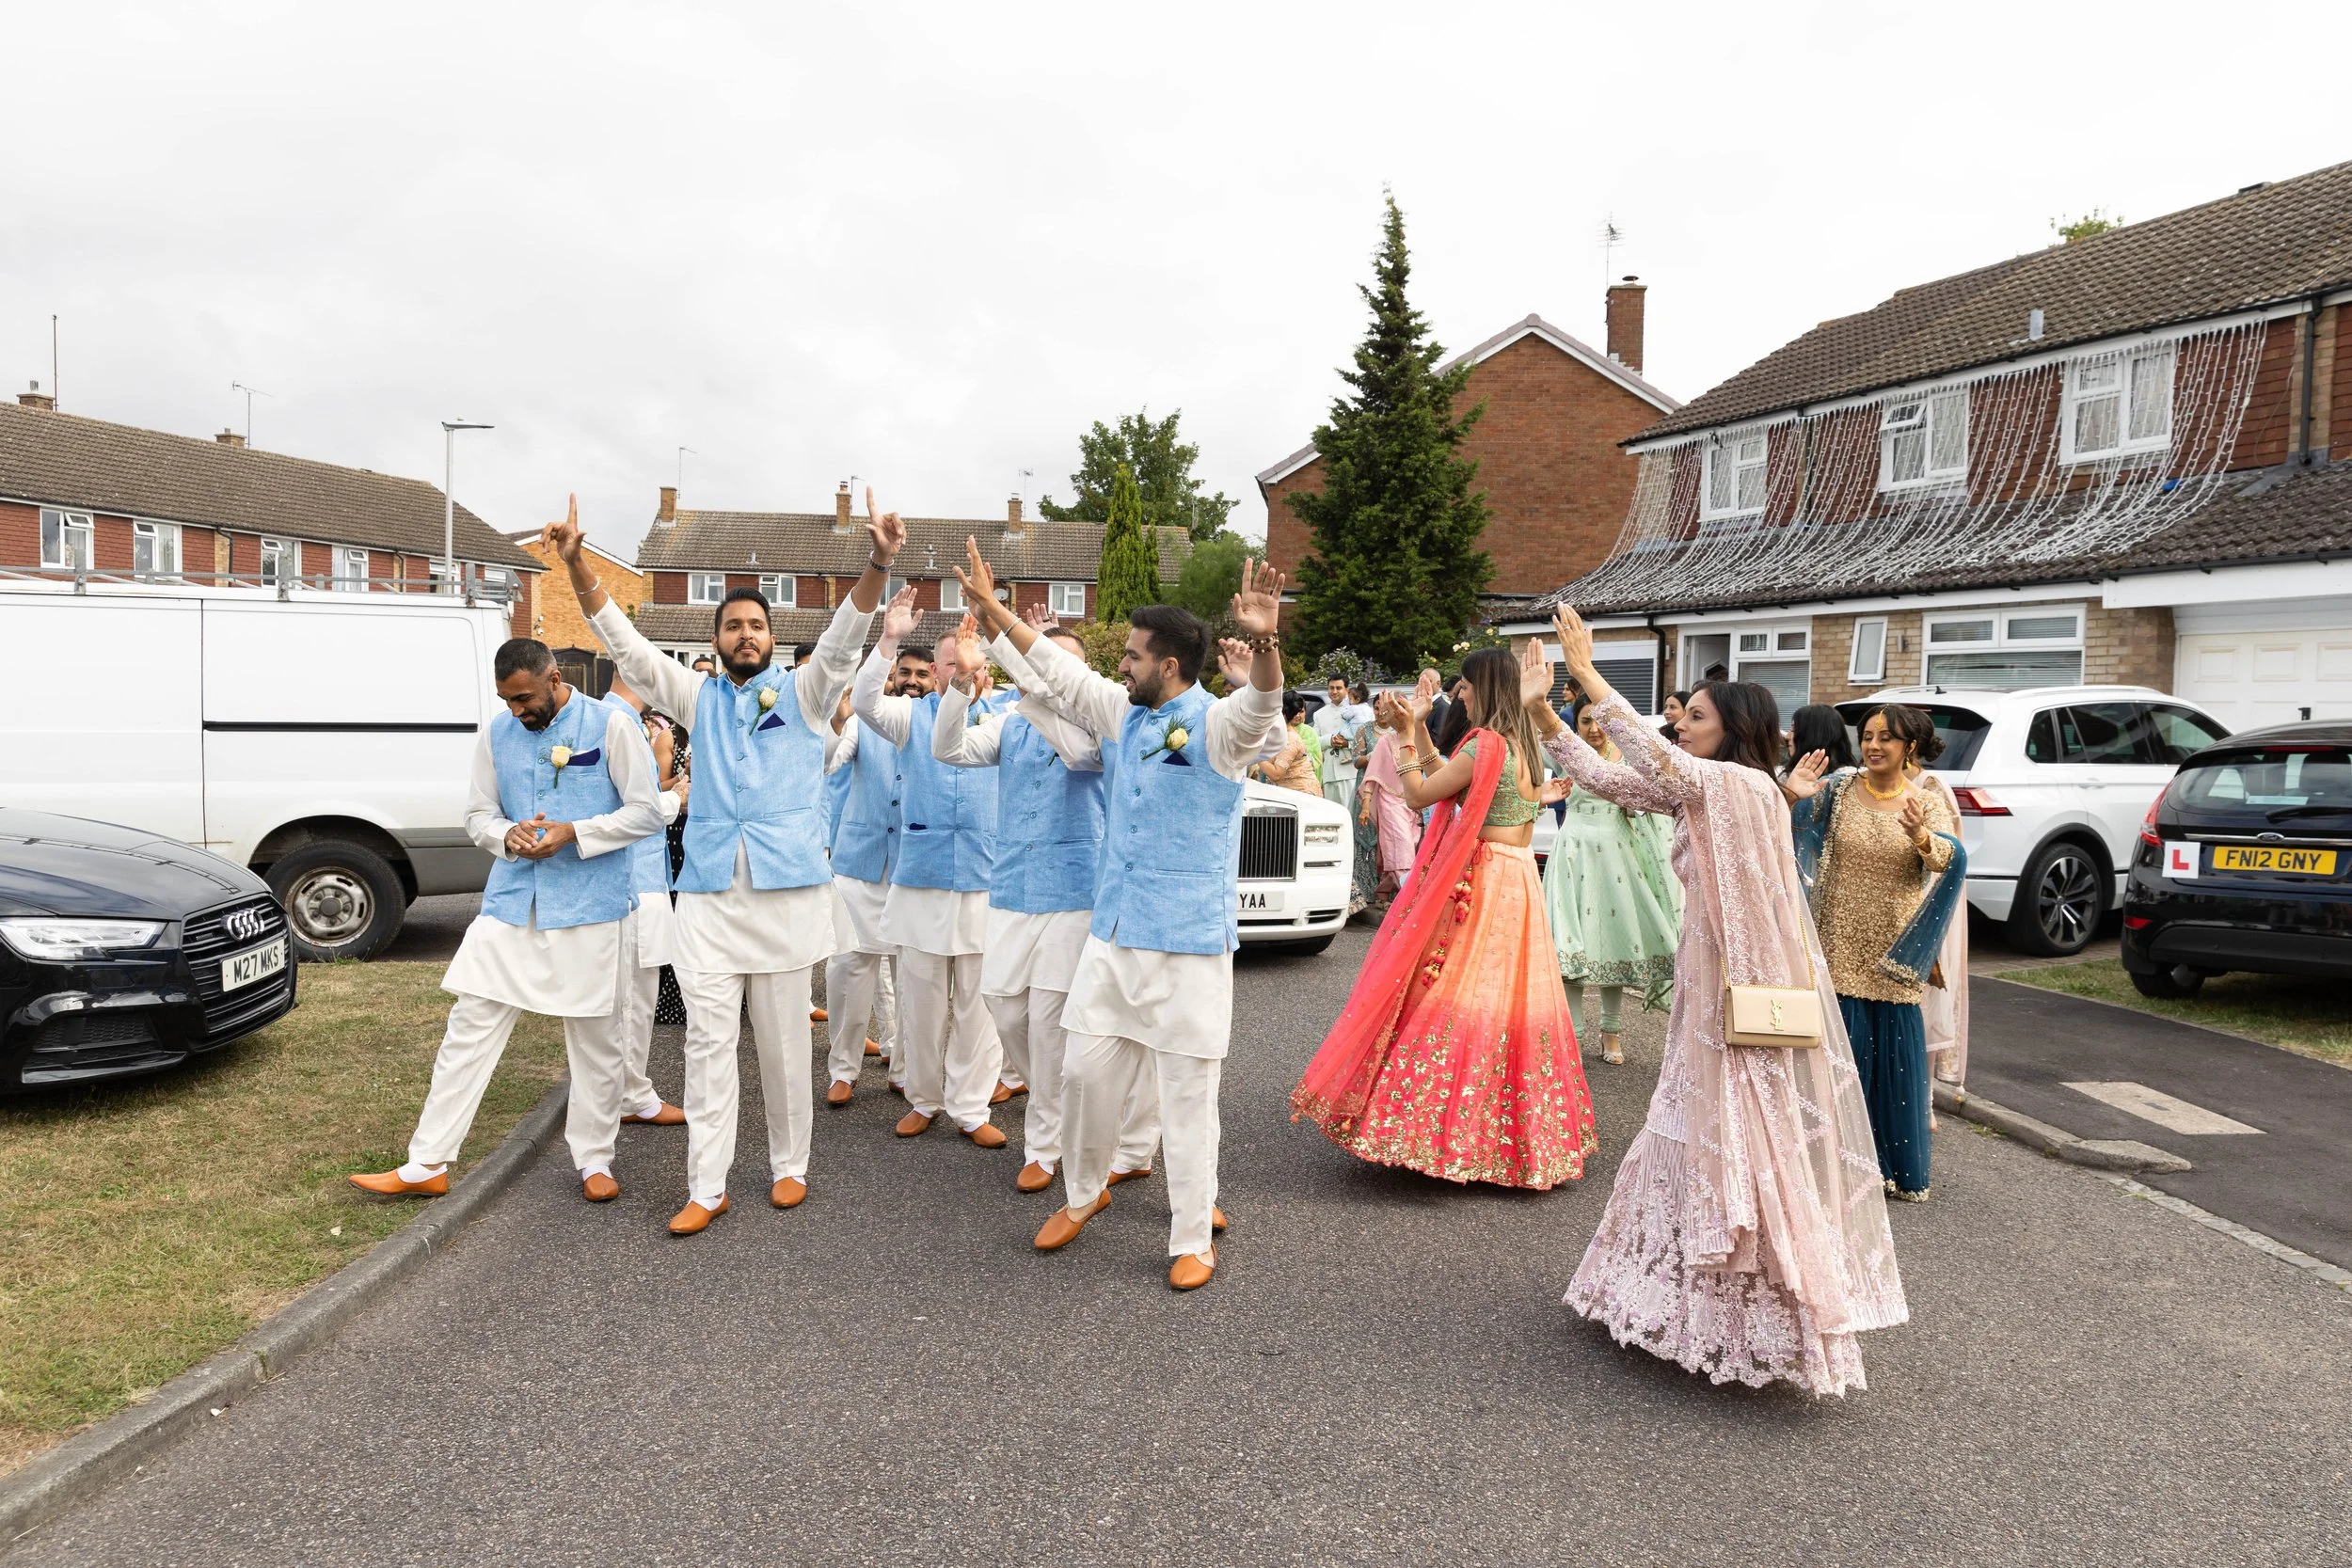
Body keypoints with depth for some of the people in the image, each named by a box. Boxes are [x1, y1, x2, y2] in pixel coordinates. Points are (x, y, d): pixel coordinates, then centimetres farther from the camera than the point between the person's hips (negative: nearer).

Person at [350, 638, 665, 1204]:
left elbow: (646, 813, -7)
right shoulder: (497, 733, 6)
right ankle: (427, 1165, 13)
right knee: (469, 1028, 4)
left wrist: (574, 833, -19)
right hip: (511, 904, 4)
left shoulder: (611, 724, -7)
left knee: (596, 1037, 6)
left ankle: (594, 1160, 22)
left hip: (590, 909, -3)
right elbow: (477, 814, 10)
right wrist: (506, 835, -13)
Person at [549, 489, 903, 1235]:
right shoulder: (699, 698, 11)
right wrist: (577, 564, -9)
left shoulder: (802, 693, 5)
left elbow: (843, 640, -11)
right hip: (708, 895, 2)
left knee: (784, 1042, 8)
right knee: (708, 1041, 2)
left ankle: (789, 1165, 23)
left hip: (786, 893, -2)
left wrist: (877, 565, -28)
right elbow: (625, 643, 4)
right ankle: (707, 1187, 9)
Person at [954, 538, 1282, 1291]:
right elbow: (1057, 668, 18)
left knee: (1187, 1099, 2)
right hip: (1112, 934, 6)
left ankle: (1193, 1241, 15)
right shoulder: (1121, 713, 9)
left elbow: (1261, 703, -33)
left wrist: (1264, 643, -53)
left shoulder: (1215, 726, -12)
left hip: (1189, 944, -6)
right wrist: (991, 608, 18)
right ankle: (1081, 1195, 36)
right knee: (1086, 1073, 13)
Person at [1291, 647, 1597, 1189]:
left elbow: (1418, 795, -11)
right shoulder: (1522, 743, 11)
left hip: (1478, 883, -9)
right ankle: (1512, 1133, 21)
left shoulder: (1486, 745, -16)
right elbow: (1446, 784, 16)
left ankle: (1439, 1125, 4)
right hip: (1517, 877, 9)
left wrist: (1406, 734, -2)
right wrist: (1419, 729, 17)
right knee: (1510, 1000, 12)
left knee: (1454, 996, -2)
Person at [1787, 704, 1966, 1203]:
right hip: (1837, 950, 0)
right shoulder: (1838, 788, 0)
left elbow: (1949, 859, -17)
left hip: (1893, 956, 1)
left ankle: (1898, 1167, 21)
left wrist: (1920, 836, -39)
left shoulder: (1928, 804, 1)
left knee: (1894, 1058, 6)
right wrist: (1793, 797, -31)